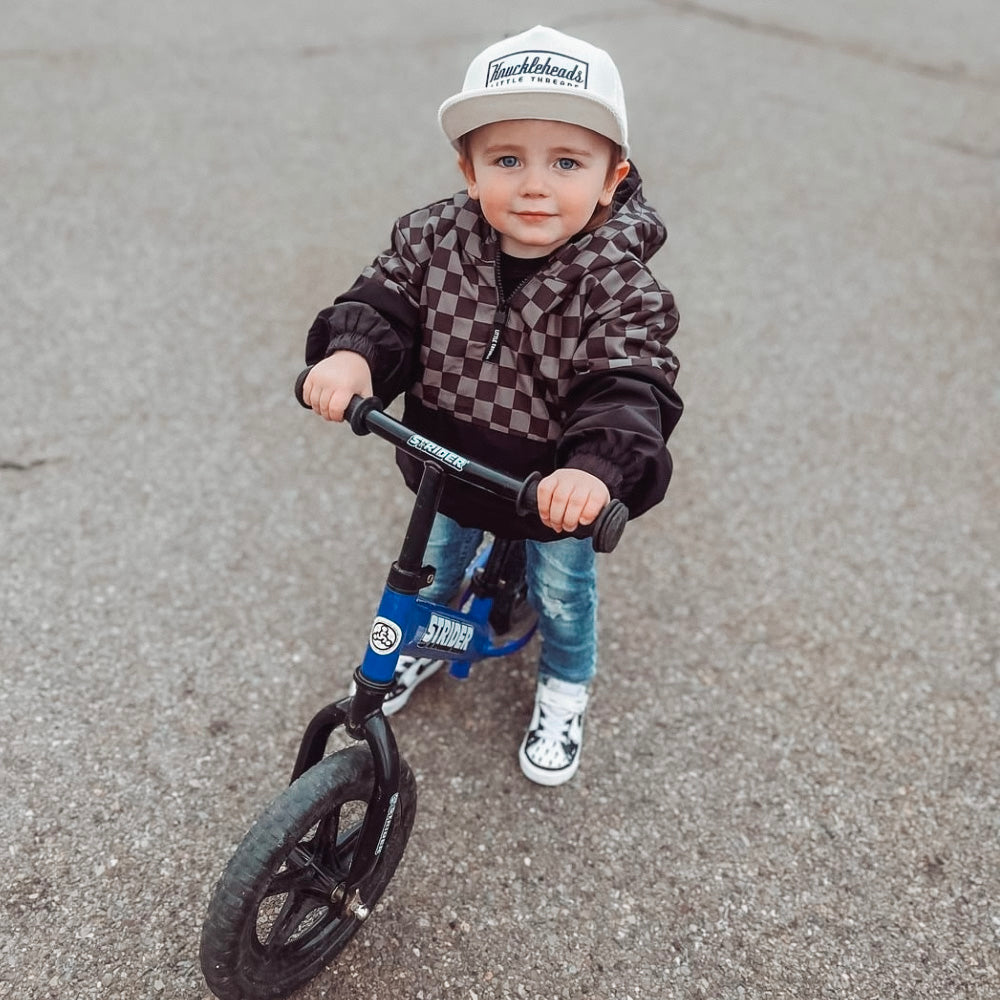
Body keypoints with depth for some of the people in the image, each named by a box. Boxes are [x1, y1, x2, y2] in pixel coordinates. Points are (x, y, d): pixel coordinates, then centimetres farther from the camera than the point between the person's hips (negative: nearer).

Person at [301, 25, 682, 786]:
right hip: (449, 469, 3)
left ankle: (564, 692, 54)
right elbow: (384, 303, -14)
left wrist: (595, 466, -53)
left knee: (562, 592, 23)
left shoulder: (617, 283, -28)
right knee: (434, 566, 29)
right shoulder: (434, 239, -17)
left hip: (558, 489, -3)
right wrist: (350, 354, -37)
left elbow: (628, 387, -34)